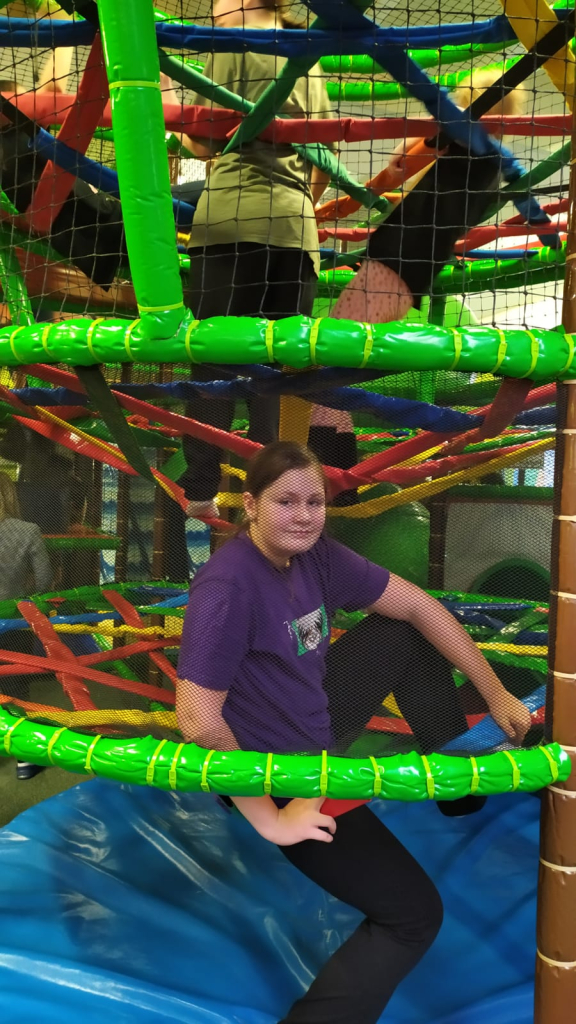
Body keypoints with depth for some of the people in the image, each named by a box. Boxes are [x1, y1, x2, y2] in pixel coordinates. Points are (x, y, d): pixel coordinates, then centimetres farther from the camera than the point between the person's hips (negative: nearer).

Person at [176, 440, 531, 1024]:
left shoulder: (315, 555, -7)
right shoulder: (229, 585, -30)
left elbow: (416, 607, 0)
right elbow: (198, 719, -33)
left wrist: (495, 693, 0)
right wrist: (268, 819, -27)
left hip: (318, 720, 8)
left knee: (406, 633, 10)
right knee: (413, 912, -4)